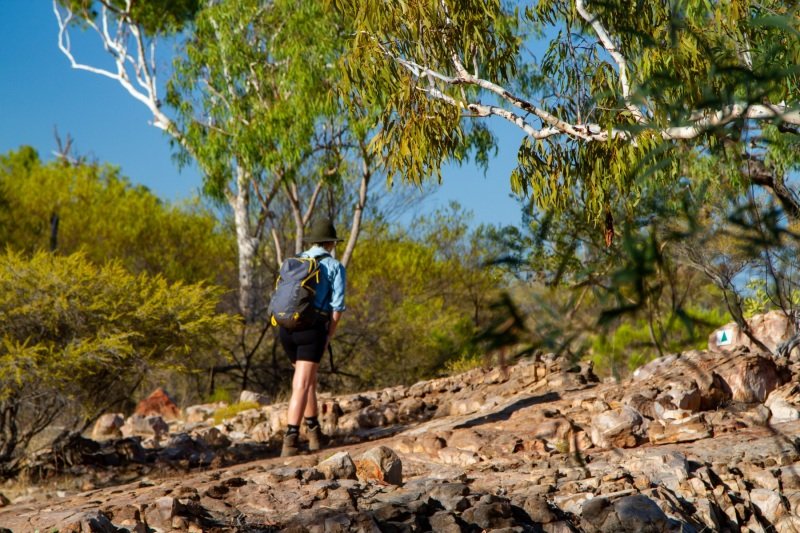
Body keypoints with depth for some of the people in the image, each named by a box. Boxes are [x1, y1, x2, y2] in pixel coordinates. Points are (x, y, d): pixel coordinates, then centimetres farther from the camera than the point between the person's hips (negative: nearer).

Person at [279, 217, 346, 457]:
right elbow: (337, 306, -5)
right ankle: (290, 439, -20)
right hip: (312, 328, -5)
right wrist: (328, 337, 4)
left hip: (285, 327, 5)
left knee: (308, 377, 24)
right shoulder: (335, 267, 4)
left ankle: (314, 431, 30)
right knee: (301, 385, -9)